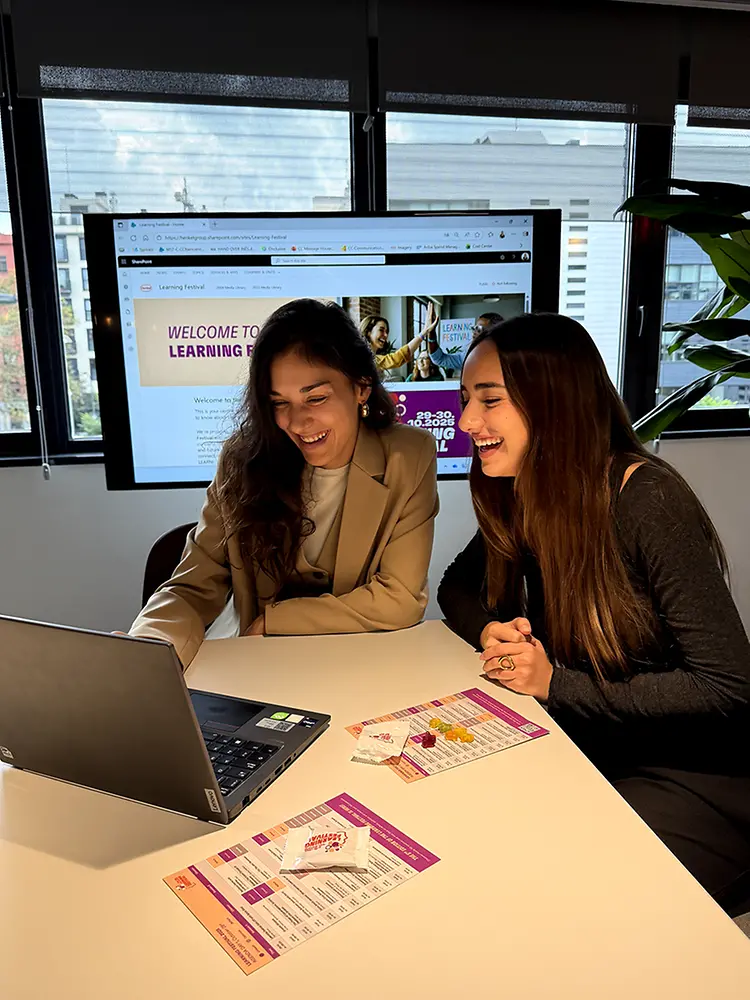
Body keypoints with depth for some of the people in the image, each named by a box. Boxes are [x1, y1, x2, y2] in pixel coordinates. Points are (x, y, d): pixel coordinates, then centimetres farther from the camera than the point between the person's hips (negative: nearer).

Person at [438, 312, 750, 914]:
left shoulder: (648, 502, -24)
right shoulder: (523, 498, -3)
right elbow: (457, 587, 13)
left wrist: (557, 685, -23)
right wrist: (492, 631, -10)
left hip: (695, 776, -5)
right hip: (591, 754, 6)